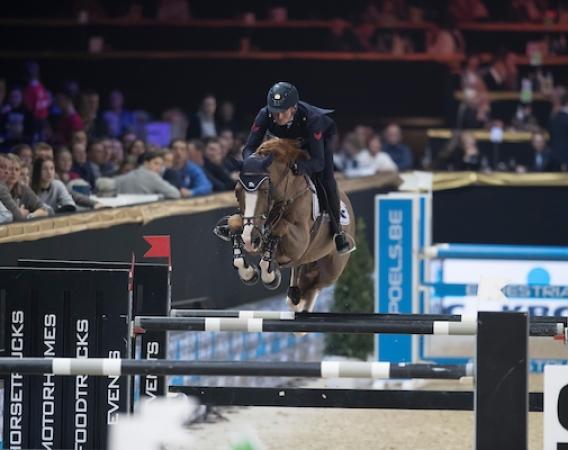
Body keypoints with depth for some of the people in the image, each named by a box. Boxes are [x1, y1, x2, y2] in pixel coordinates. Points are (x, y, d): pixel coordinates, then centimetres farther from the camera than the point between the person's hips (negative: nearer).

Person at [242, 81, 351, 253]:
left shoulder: (310, 118, -44)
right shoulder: (265, 116, -36)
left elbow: (318, 161, -44)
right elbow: (249, 148, -31)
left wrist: (302, 167, -66)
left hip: (322, 135, -4)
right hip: (288, 141, 4)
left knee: (324, 179, -20)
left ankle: (337, 230, -6)